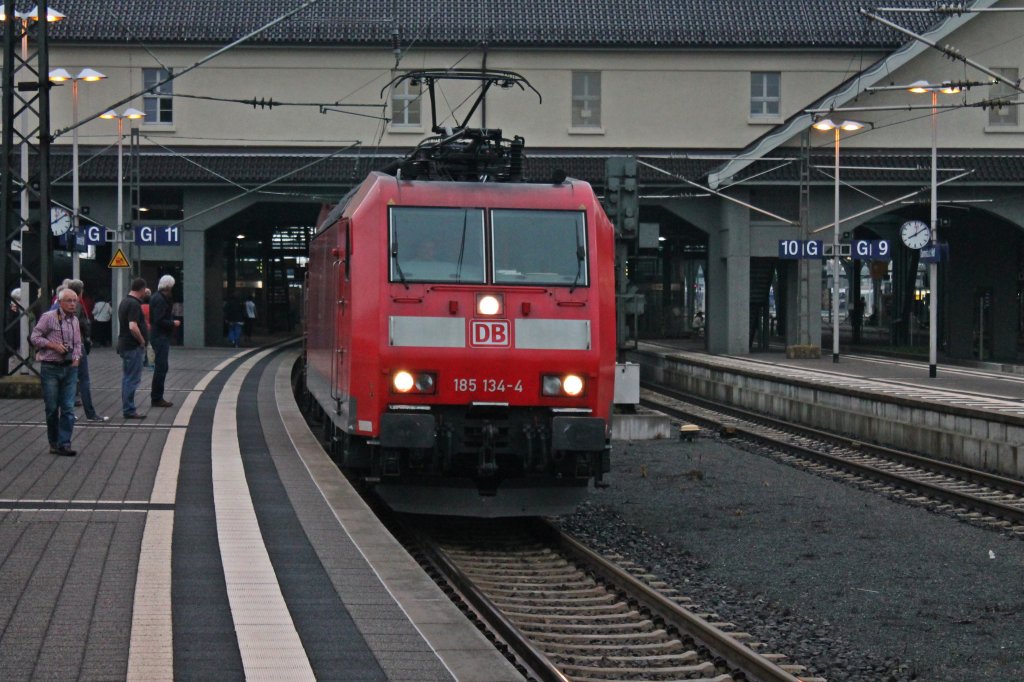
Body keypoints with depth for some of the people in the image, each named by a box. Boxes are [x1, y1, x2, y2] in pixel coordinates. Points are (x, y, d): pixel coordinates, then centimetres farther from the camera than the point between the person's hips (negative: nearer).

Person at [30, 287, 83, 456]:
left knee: (68, 408, -4)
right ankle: (54, 442, 16)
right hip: (50, 368, -4)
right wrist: (53, 345, -16)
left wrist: (77, 358, 3)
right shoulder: (49, 317, -7)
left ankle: (64, 444, -3)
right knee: (52, 408, 4)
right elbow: (35, 337, -7)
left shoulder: (75, 321, 11)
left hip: (69, 368, 4)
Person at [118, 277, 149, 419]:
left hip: (124, 345, 10)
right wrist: (142, 341, -15)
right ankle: (129, 410, -5)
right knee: (132, 378, -6)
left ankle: (127, 409, 19)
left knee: (127, 378, 14)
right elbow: (133, 327, -28)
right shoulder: (134, 304, -18)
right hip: (133, 346, -10)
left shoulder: (125, 301, 14)